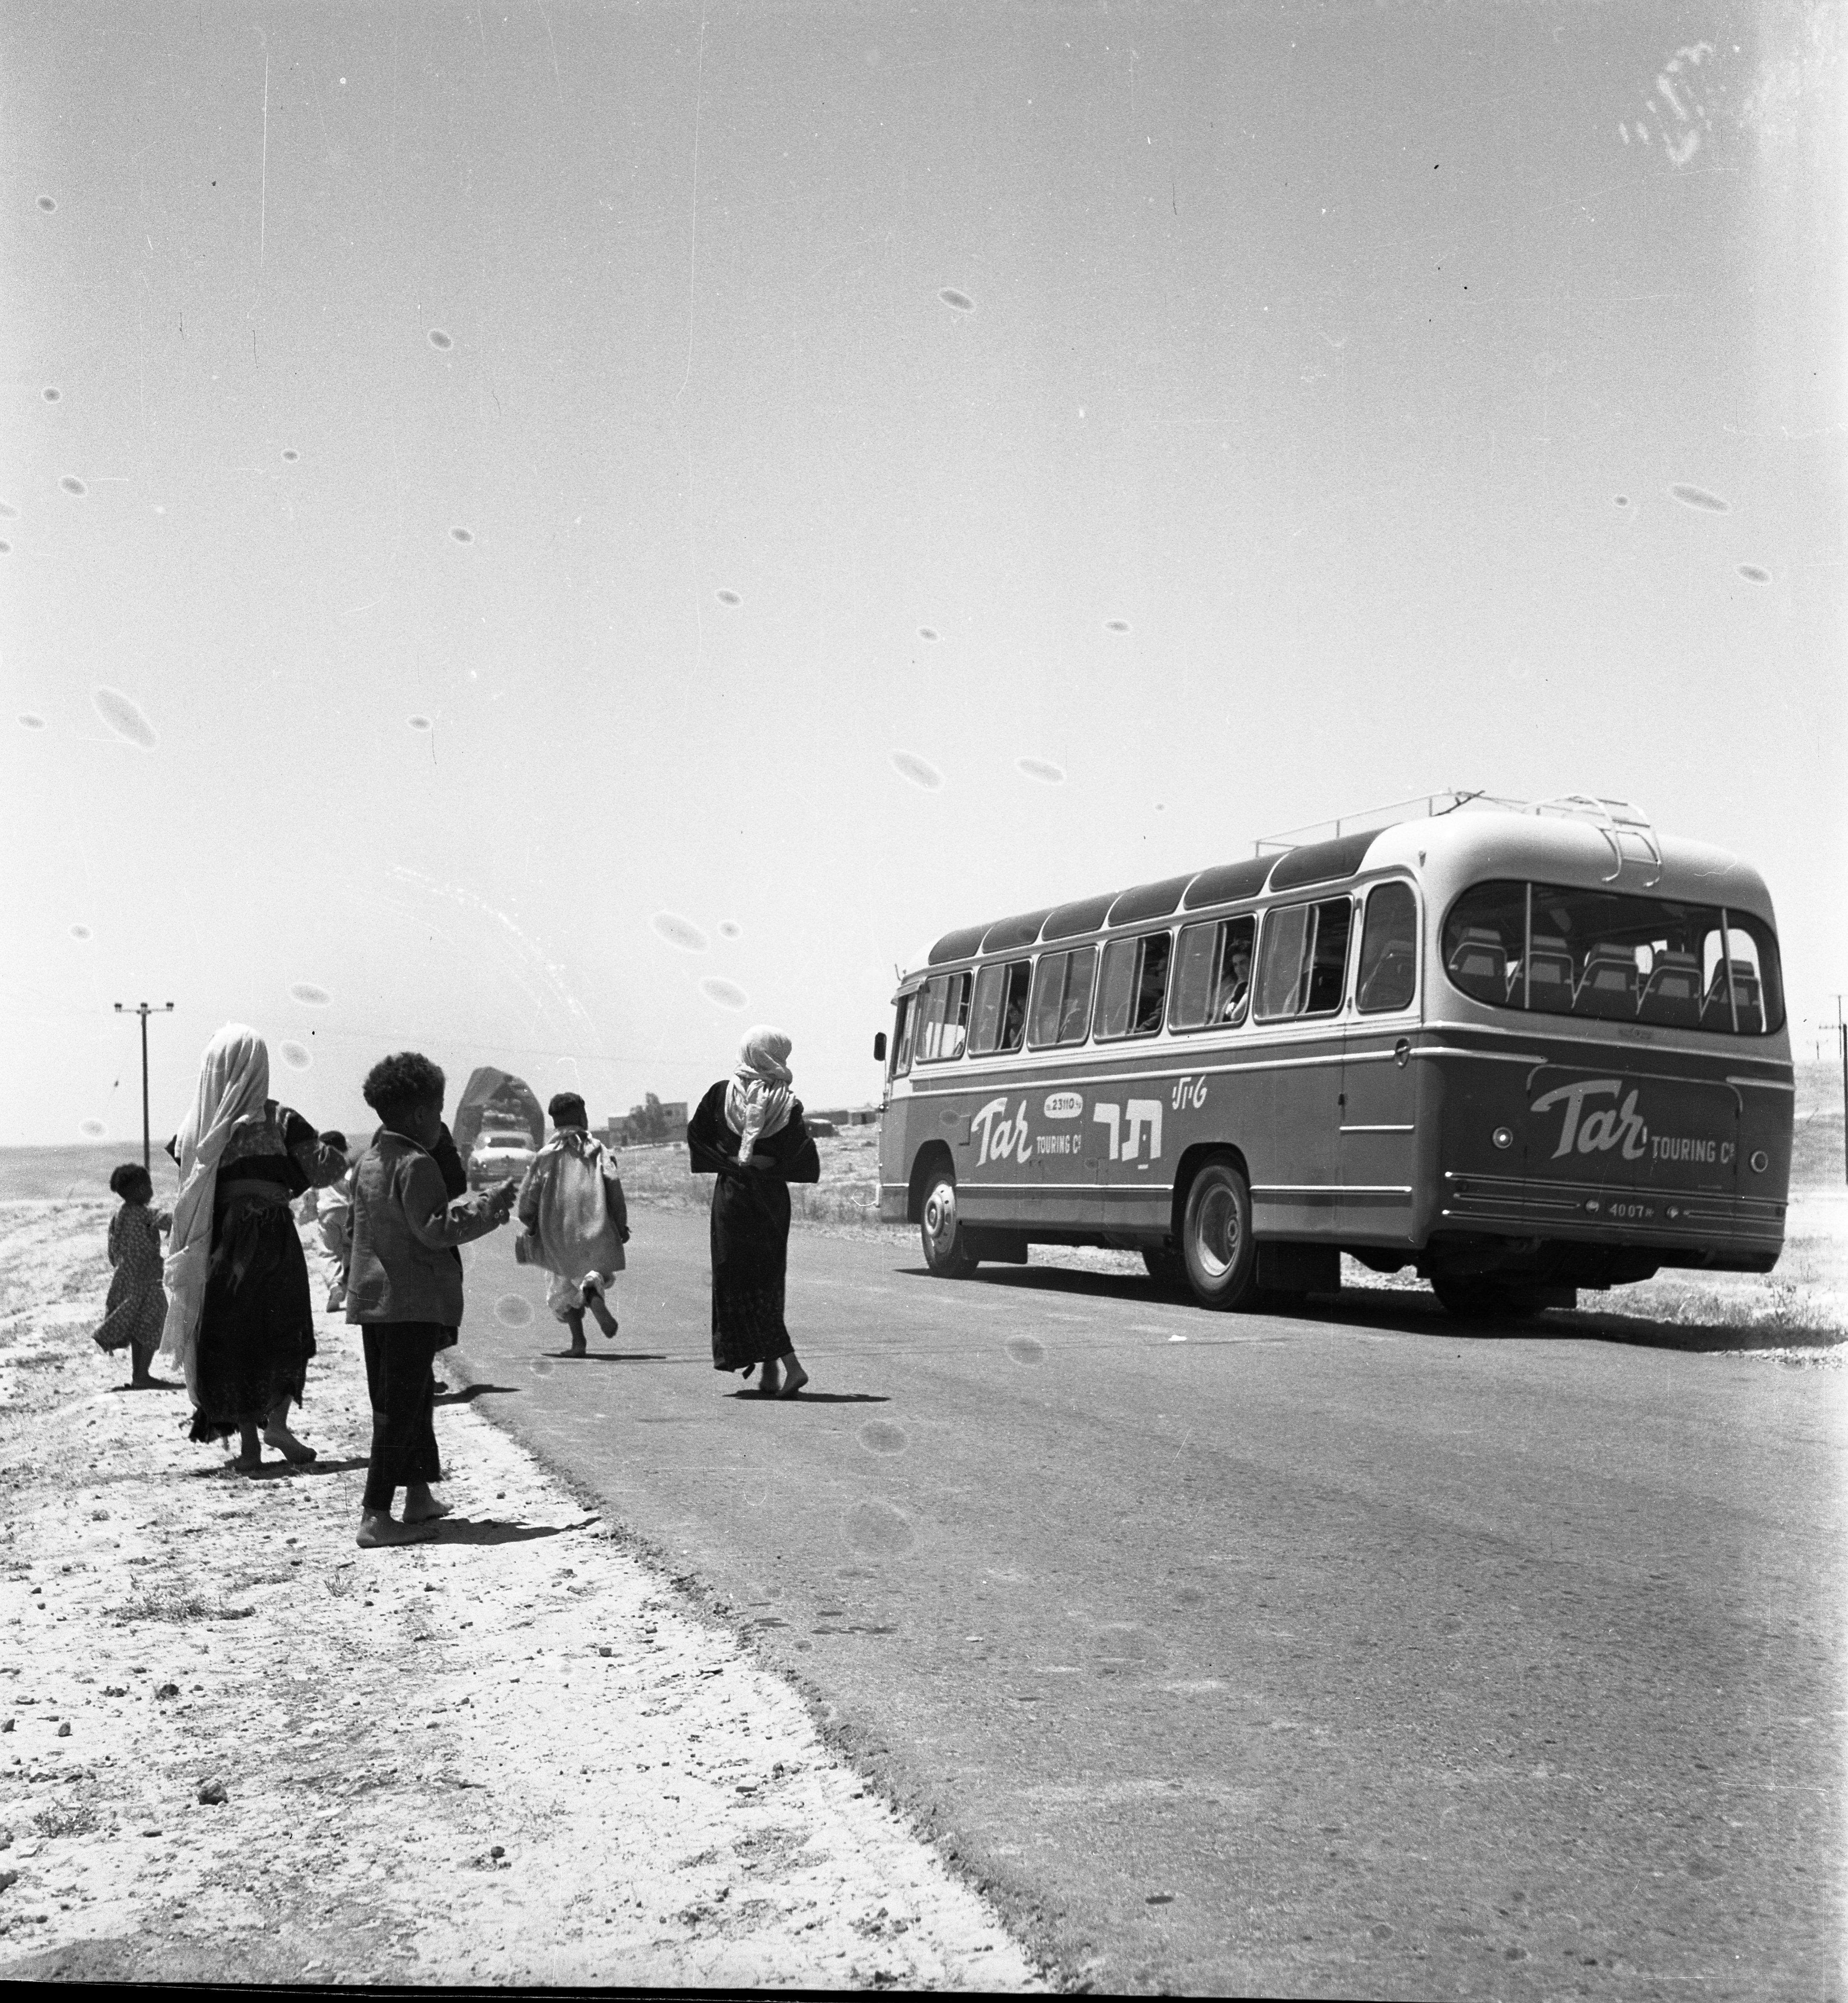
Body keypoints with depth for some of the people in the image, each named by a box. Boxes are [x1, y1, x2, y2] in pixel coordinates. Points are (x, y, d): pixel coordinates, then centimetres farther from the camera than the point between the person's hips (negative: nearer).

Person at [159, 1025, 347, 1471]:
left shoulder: (201, 1125, 0)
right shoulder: (279, 1120, -6)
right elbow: (325, 1169, -8)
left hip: (223, 1238, 2)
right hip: (274, 1234, -2)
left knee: (231, 1339, 10)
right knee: (286, 1333, 15)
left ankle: (248, 1443, 9)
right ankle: (276, 1422, 0)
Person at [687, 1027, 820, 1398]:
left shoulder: (722, 1093, -4)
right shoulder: (787, 1103, -5)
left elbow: (696, 1135, -1)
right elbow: (806, 1162, -9)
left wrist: (730, 1162, 0)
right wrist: (768, 1163, 3)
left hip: (732, 1197, -1)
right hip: (772, 1200, 2)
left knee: (740, 1284, 1)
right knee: (768, 1282, 14)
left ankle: (790, 1364, -13)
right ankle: (770, 1373, 15)